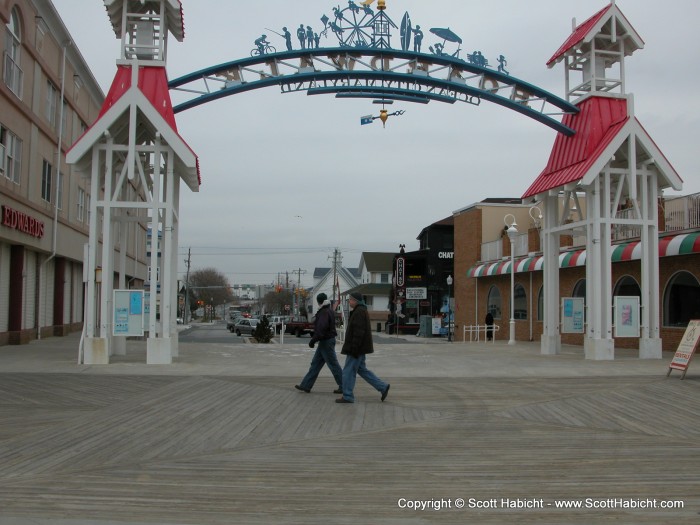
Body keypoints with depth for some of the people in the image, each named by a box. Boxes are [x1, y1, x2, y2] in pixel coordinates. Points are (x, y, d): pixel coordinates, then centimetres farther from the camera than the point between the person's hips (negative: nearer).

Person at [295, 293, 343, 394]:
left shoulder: (324, 312, -20)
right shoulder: (330, 311, 12)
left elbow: (321, 328, -27)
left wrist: (313, 340, -20)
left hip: (326, 342, -10)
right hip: (325, 341, 10)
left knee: (333, 365, -2)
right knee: (315, 364, 12)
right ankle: (306, 385, 17)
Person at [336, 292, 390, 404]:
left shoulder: (359, 312, -17)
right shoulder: (361, 311, 16)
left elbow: (359, 332, -24)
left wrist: (354, 349, -24)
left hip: (357, 348, -11)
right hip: (360, 348, 11)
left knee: (348, 371, -3)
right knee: (362, 369, 16)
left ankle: (347, 397, 4)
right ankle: (383, 387, 16)